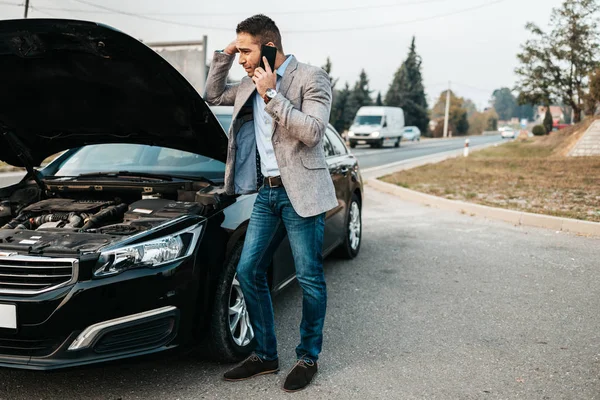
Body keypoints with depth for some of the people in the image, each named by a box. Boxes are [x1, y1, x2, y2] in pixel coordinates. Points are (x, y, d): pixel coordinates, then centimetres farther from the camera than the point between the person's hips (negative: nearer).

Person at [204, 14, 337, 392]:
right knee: (248, 271, 7)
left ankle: (308, 358, 19)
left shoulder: (311, 78, -8)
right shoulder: (252, 84, 12)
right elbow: (213, 96, 25)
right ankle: (265, 356, 21)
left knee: (310, 279, 1)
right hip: (266, 192, 7)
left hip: (301, 192, -7)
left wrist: (271, 95, -19)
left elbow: (311, 131, -19)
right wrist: (224, 55, 11)